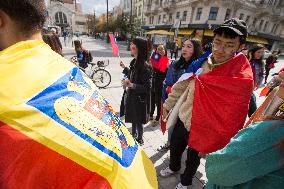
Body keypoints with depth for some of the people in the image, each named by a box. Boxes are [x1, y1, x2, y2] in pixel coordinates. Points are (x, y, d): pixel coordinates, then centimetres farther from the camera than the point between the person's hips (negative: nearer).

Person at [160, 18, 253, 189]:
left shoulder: (242, 79, -21)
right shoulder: (201, 63, -8)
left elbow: (232, 120, -17)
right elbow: (180, 87, 1)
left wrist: (211, 145, -11)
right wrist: (167, 106, 7)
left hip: (203, 131, -4)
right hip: (182, 121, 4)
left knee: (193, 159, 22)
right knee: (174, 148, 26)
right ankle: (174, 167, 59)